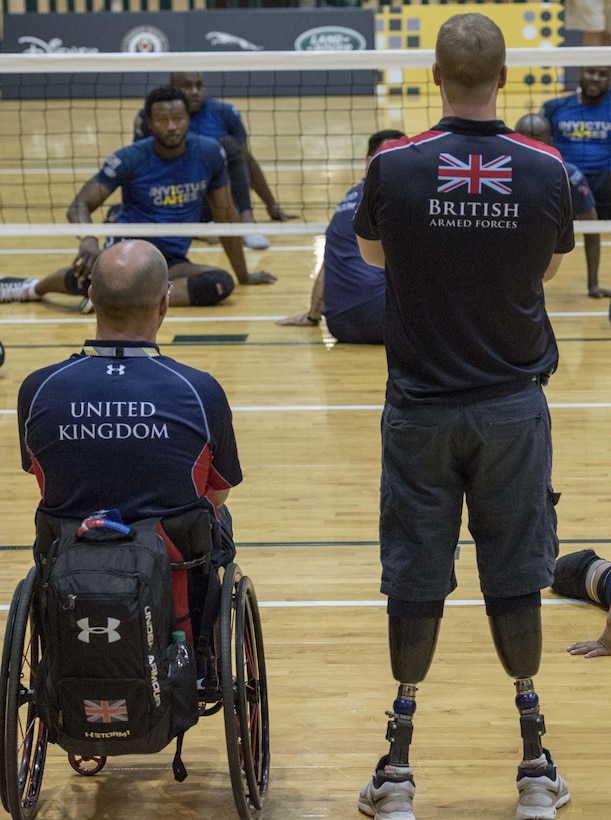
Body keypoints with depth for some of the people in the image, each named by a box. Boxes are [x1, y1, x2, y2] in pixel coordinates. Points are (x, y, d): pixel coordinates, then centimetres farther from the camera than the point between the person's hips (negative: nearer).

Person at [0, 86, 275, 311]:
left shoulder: (209, 153, -4)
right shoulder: (129, 159, -11)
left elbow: (225, 214, 8)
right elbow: (80, 205, -13)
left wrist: (243, 275, 14)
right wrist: (88, 239, -37)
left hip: (172, 261, 3)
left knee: (221, 283, -29)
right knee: (83, 277, -37)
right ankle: (34, 288, 0)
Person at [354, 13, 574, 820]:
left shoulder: (395, 167, -11)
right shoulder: (546, 170, -8)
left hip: (421, 405, -1)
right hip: (512, 403, 1)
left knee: (415, 579, 7)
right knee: (514, 579, 10)